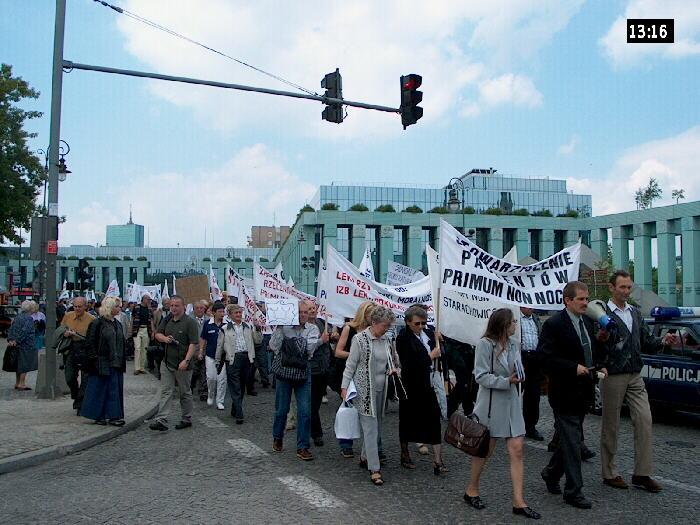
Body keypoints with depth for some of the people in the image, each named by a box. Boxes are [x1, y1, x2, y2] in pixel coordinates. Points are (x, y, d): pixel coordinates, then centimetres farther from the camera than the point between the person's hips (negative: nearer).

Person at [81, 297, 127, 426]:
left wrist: (122, 360, 14)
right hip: (102, 364, -7)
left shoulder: (118, 324, 14)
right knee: (100, 389, 0)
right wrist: (94, 359, -14)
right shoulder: (97, 323, -8)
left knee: (115, 389, 6)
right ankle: (99, 415, 10)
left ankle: (114, 415, 12)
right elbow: (89, 343, -10)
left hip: (116, 363, 7)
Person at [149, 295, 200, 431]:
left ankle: (187, 419, 21)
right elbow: (157, 334, 18)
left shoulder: (190, 322, -11)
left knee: (184, 393, 8)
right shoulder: (167, 319, 9)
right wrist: (164, 338, -5)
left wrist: (186, 360, -24)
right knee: (165, 392, 1)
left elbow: (193, 343, -16)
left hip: (183, 365, -5)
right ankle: (161, 420, 0)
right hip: (168, 363, 5)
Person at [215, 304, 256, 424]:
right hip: (233, 359, -4)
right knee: (235, 388, -6)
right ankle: (239, 415, -7)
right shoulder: (225, 329, 2)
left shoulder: (248, 327, 13)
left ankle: (235, 410, 25)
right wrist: (218, 361, 10)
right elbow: (219, 346, 8)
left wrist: (252, 357, 13)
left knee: (242, 387, 11)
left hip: (246, 358, 4)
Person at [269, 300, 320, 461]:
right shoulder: (283, 327, -3)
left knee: (305, 411, -3)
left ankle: (302, 447, 7)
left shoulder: (312, 329, -1)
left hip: (303, 373, 1)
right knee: (281, 409, 11)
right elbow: (274, 347, -14)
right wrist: (279, 328, -20)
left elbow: (310, 348, -16)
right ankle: (277, 438, 36)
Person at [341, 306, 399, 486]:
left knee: (376, 426, 12)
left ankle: (365, 457, 30)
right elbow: (350, 365, -7)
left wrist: (392, 369, 1)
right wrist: (344, 386, -11)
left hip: (381, 389, 6)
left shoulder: (385, 340, 8)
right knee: (370, 427, -7)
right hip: (364, 390, -6)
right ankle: (374, 469, -4)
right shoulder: (360, 339, -10)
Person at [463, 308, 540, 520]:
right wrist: (507, 381, -23)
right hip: (491, 403, -6)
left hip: (512, 402, 6)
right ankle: (472, 490, 30)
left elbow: (518, 369, 10)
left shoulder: (513, 343, 4)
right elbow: (481, 376, -16)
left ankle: (518, 502, 8)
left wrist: (518, 376, -12)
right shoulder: (485, 344, -15)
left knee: (517, 451, 2)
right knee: (485, 450, 9)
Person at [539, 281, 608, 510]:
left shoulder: (587, 322, 9)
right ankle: (574, 491, 9)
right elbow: (545, 358, -19)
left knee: (570, 439, 19)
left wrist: (599, 366, 2)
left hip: (583, 394, 8)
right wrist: (574, 368, -23)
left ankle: (551, 473, 37)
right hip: (565, 394, -8)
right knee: (572, 443, -2)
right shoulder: (554, 324, -15)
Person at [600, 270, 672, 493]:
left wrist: (662, 342, -3)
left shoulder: (635, 313, 13)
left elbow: (646, 343, 15)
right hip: (613, 377, -6)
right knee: (610, 426, 5)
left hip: (635, 376, 6)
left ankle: (642, 474, 9)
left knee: (644, 421, 0)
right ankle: (609, 473, 17)